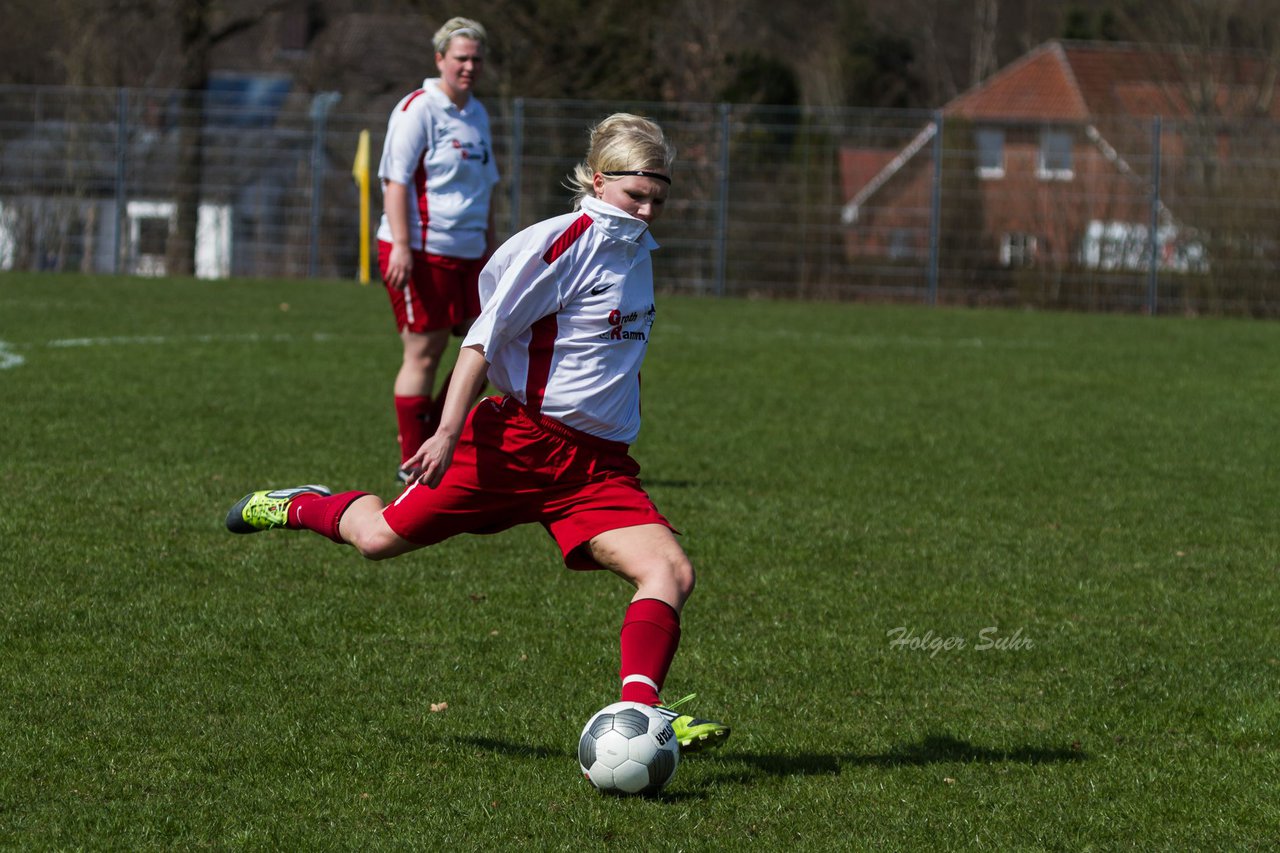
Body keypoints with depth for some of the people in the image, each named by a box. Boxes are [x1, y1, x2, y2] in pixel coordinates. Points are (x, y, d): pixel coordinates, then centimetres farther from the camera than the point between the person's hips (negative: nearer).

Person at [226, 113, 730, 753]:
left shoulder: (636, 250, 12)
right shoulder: (562, 243, -12)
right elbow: (484, 339, -14)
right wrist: (449, 433, -21)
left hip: (598, 466, 6)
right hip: (518, 440, -6)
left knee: (670, 572, -17)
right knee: (382, 538, 2)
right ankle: (297, 507, 33)